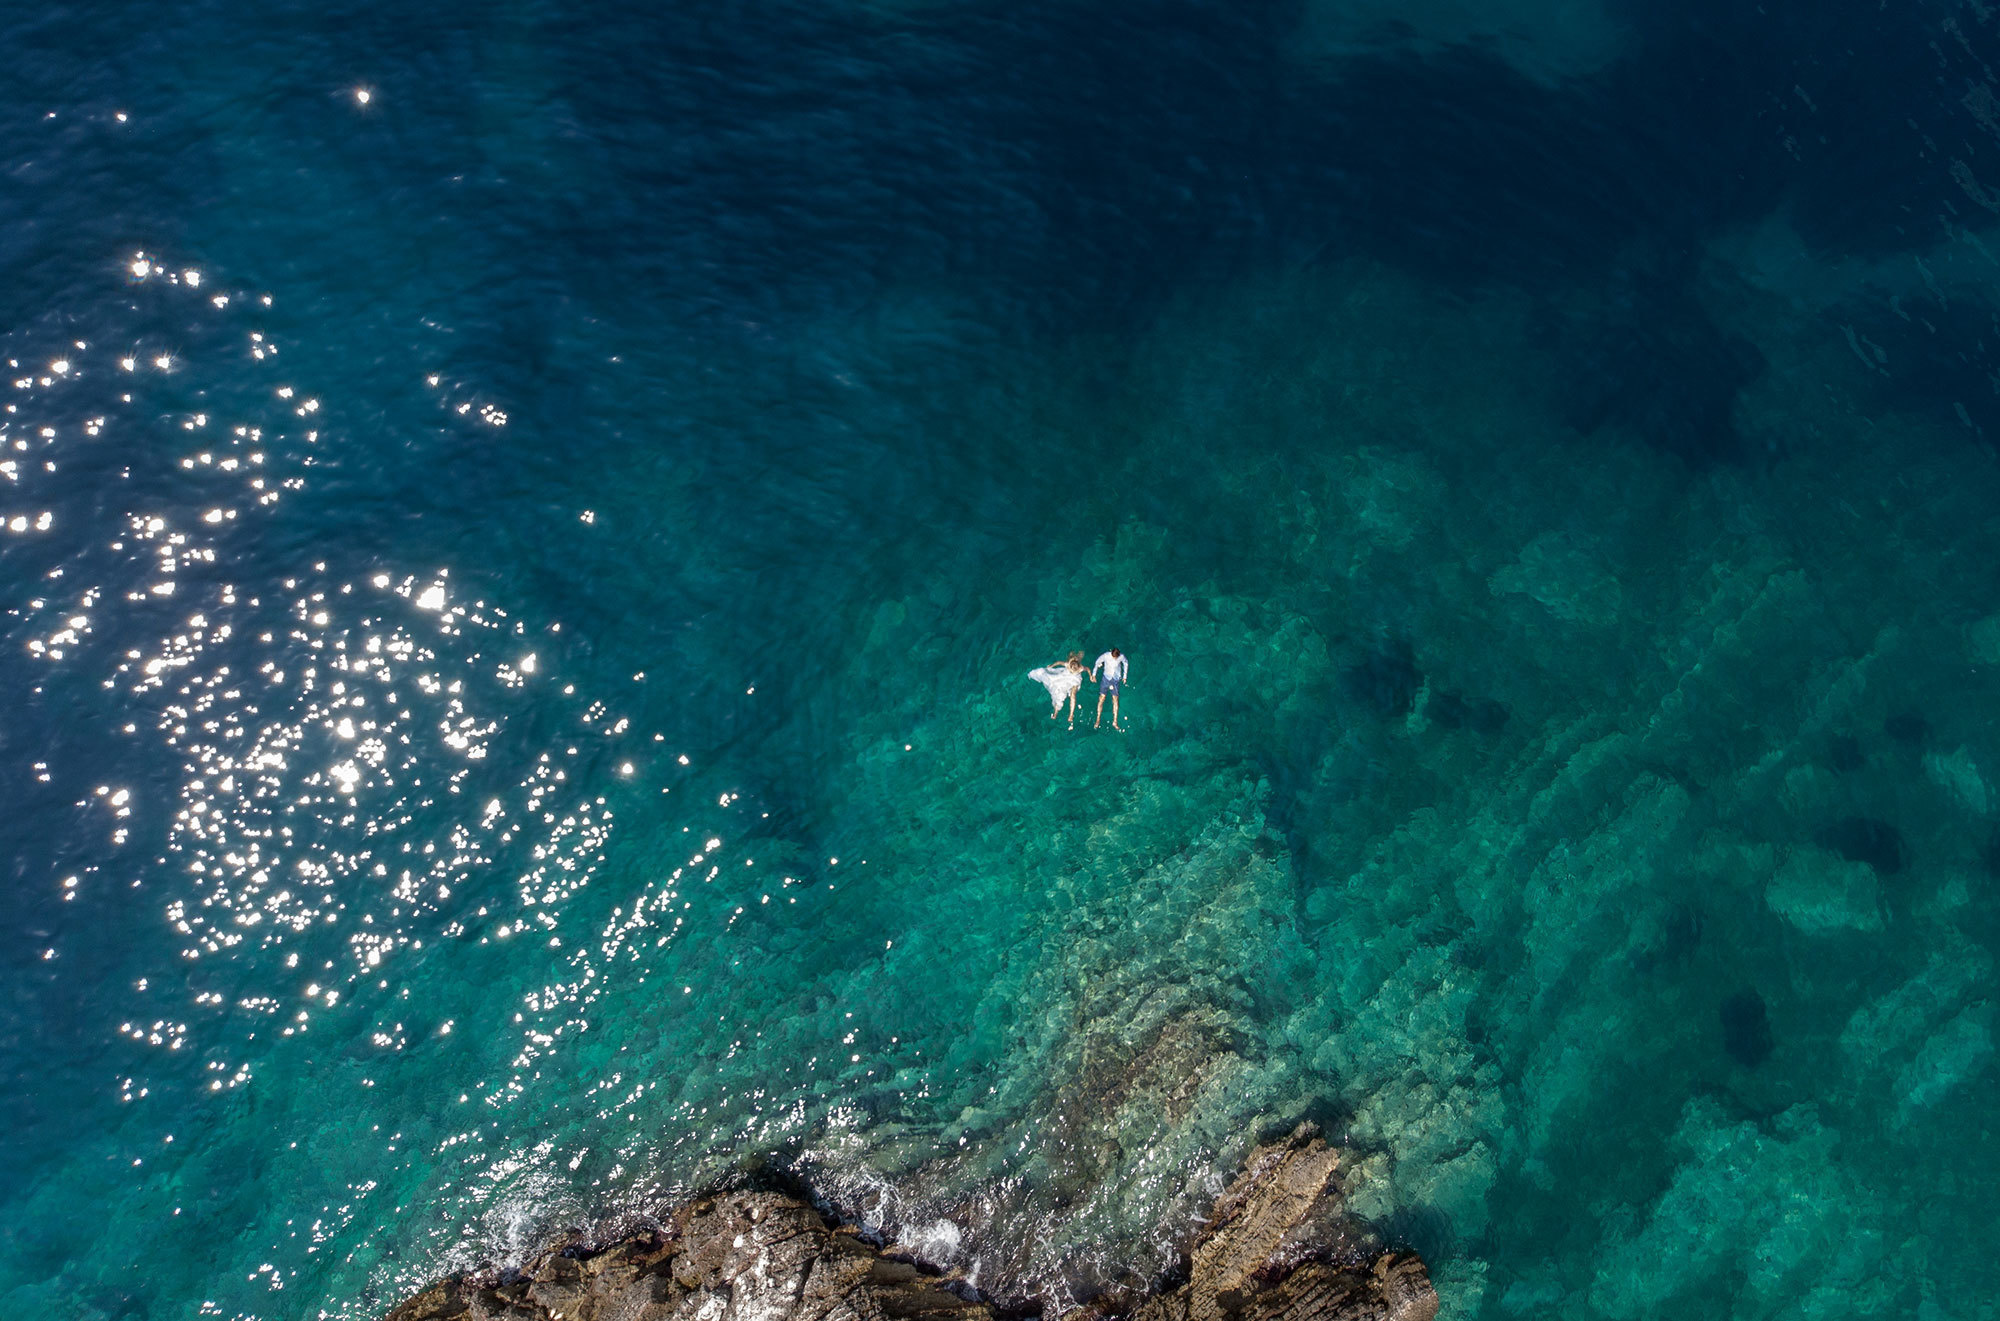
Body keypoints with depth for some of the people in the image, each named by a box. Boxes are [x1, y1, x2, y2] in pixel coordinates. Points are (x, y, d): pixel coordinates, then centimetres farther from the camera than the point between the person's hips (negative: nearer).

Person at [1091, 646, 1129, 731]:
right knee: (1101, 699, -4)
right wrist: (1094, 674, 3)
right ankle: (1098, 720, 6)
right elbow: (1098, 662, 0)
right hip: (1106, 678, 0)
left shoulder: (1121, 656, -15)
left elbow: (1126, 664, 7)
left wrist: (1125, 676, 11)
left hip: (1116, 679, 0)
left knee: (1115, 700, -3)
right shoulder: (1106, 655, -18)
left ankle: (1115, 722, 3)